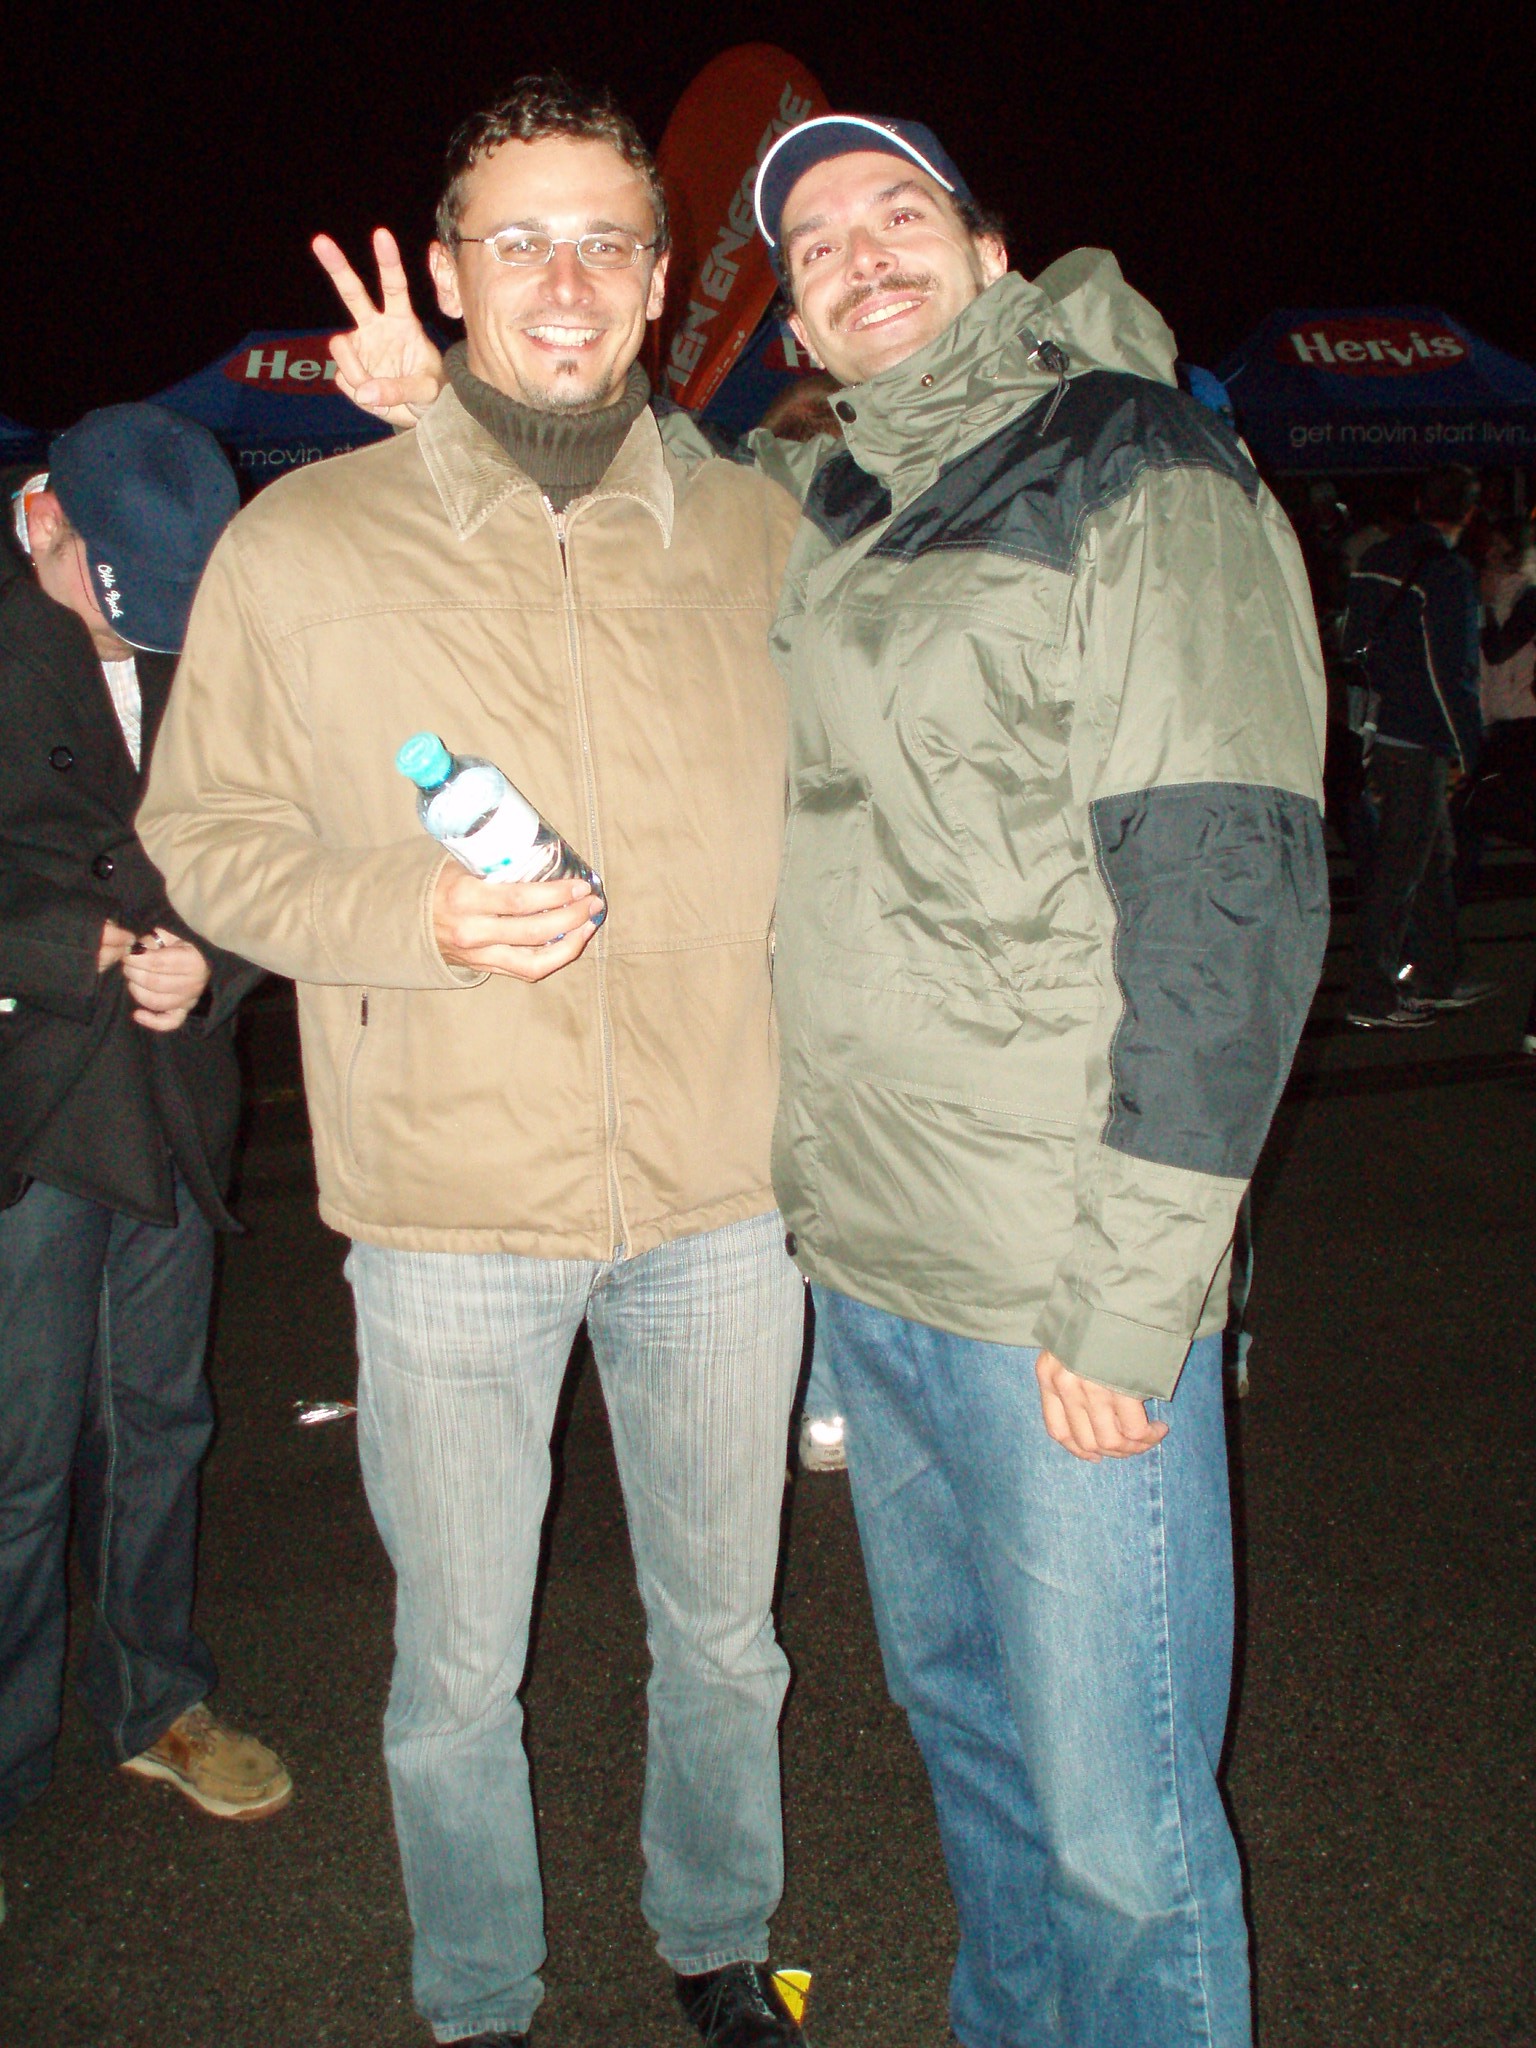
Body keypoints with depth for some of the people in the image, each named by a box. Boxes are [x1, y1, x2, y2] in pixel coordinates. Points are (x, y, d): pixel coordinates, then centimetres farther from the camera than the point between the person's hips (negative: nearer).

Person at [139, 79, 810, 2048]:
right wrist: (414, 915, -16)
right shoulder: (302, 544, -3)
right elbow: (204, 832, 2)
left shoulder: (756, 531, 3)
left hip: (722, 1192, 2)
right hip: (449, 1216, -1)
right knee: (457, 1672, 15)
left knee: (722, 1632, 20)